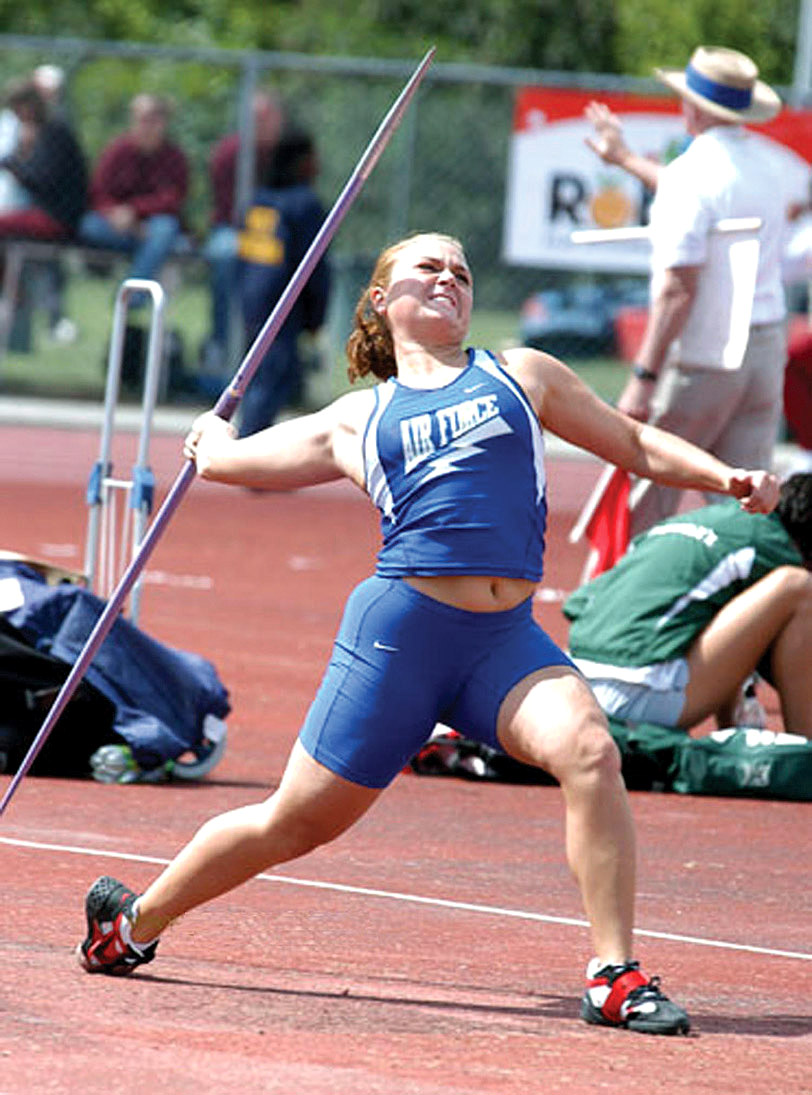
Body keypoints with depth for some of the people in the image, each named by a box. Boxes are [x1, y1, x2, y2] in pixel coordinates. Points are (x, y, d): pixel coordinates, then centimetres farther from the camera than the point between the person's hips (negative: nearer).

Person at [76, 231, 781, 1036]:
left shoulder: (521, 376, 18)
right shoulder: (354, 422, 14)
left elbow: (635, 444, 22)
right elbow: (227, 457, 27)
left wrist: (725, 477, 8)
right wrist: (213, 439, 49)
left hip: (508, 638, 1)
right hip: (399, 630, -1)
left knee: (588, 751, -27)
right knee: (297, 821, 4)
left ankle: (614, 976, -21)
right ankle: (134, 921, 28)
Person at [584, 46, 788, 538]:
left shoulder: (690, 173, -14)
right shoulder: (766, 165, 11)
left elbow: (678, 289, -21)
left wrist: (644, 377, -20)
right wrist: (625, 158, 45)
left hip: (703, 353, -7)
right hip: (768, 348, 7)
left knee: (649, 485, 2)